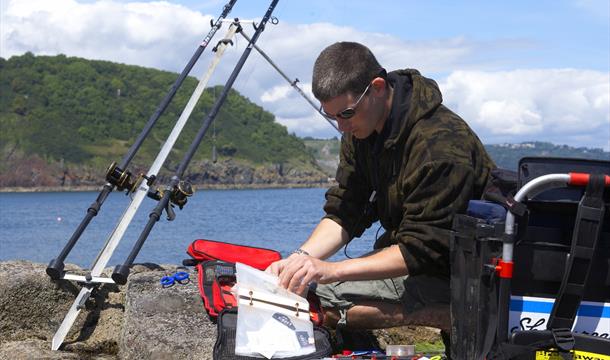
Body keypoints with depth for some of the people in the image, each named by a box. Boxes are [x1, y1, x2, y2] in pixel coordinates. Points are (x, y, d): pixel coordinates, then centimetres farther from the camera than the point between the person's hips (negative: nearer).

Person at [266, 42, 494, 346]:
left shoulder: (440, 144, -28)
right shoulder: (362, 128, 0)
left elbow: (422, 250, -28)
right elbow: (344, 215, 3)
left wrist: (332, 270, -33)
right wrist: (300, 258, -15)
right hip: (405, 253, 9)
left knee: (320, 300, -21)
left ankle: (454, 317, -18)